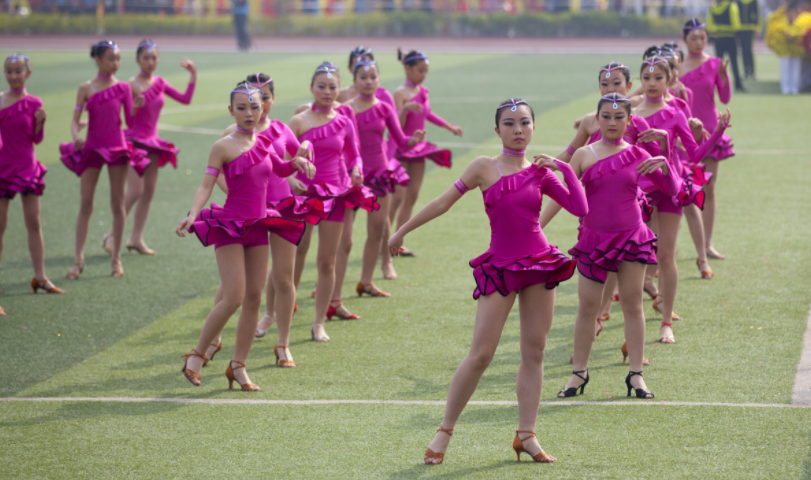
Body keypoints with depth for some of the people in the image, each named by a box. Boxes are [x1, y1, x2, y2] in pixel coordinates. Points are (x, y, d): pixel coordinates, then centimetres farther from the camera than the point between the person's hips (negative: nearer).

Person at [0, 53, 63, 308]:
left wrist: (40, 121, -16)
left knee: (34, 224, 8)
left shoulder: (33, 103, -2)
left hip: (28, 167, 1)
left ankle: (40, 277, 18)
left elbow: (36, 139, 1)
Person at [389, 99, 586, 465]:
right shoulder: (484, 168, -2)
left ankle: (526, 435, 12)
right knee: (481, 355, -7)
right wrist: (403, 230, 4)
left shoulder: (540, 173, 4)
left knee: (534, 352, 4)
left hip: (539, 264, 3)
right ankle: (444, 432, 4)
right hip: (500, 267, -3)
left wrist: (565, 168, -6)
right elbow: (444, 202, 2)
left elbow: (579, 208, -2)